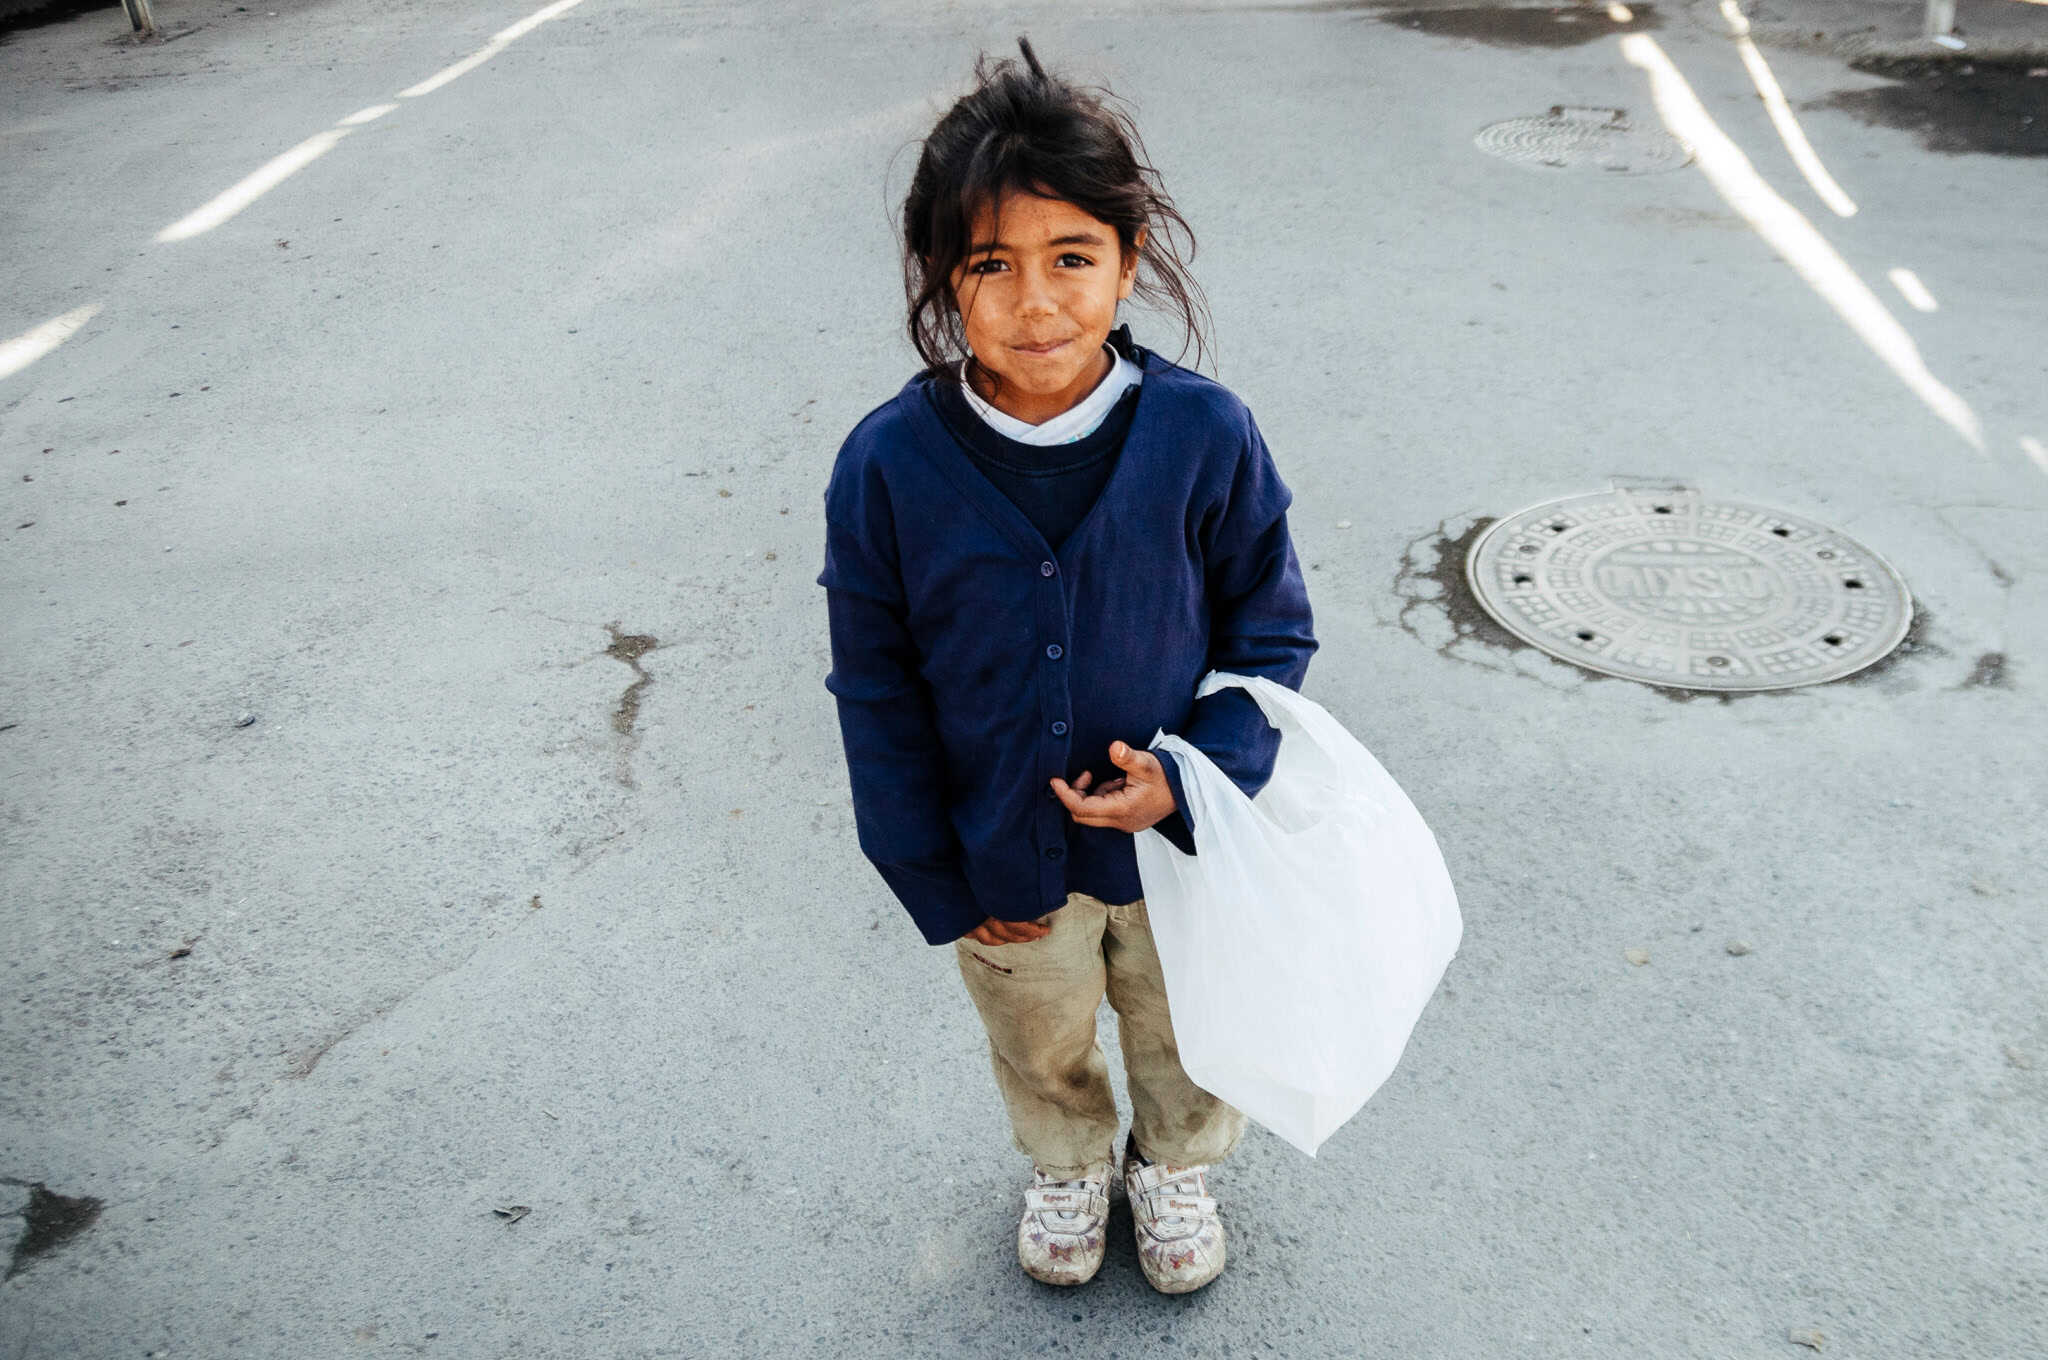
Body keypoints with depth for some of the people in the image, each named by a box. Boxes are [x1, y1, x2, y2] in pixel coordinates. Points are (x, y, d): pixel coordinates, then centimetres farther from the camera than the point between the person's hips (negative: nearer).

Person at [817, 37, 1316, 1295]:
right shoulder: (888, 464, -20)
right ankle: (1068, 1167, 61)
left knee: (1186, 1032, 27)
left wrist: (1192, 775, -22)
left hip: (1179, 835, 0)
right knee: (1042, 1043, 28)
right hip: (1003, 860, 1)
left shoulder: (1203, 435, -21)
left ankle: (1177, 1167, 60)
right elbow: (876, 688, -9)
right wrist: (934, 879, -5)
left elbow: (1272, 631, -7)